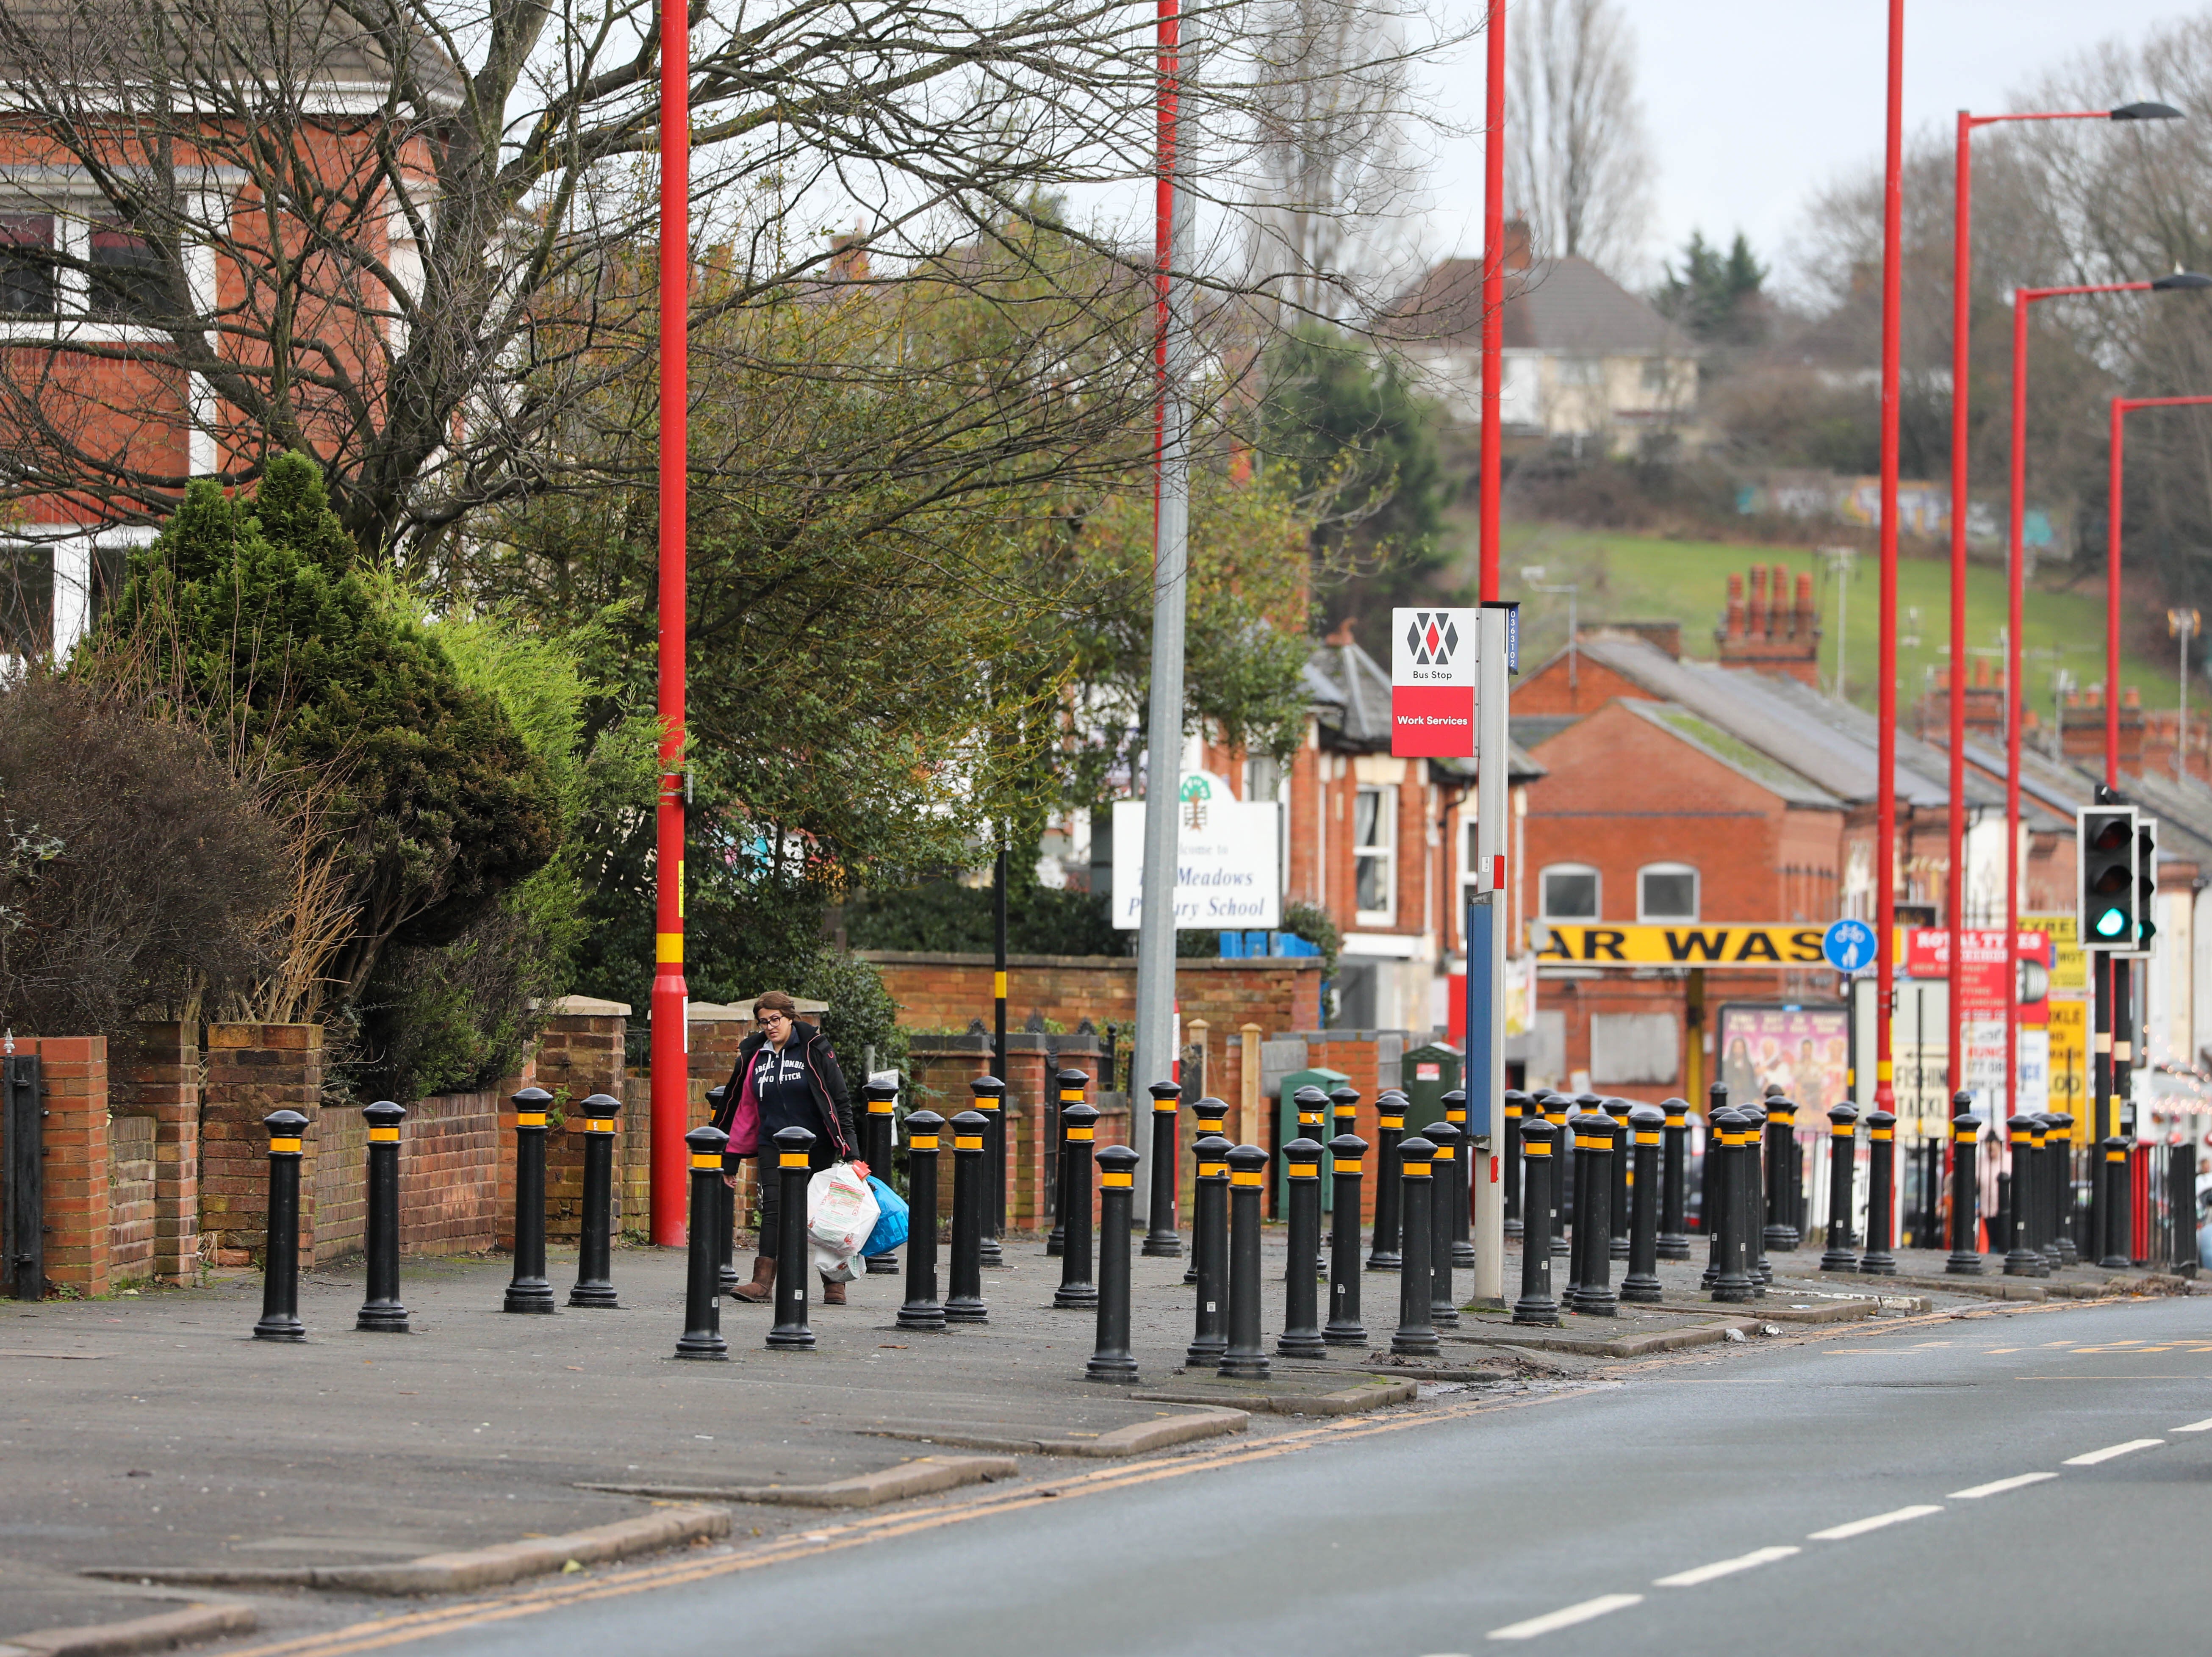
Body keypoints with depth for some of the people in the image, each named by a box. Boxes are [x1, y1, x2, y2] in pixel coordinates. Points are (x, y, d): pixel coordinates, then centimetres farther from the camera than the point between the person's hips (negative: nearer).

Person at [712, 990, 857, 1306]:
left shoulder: (814, 1049, -2)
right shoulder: (753, 1058, 9)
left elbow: (840, 1099, -2)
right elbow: (740, 1110, 14)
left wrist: (847, 1147, -9)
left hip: (817, 1147, -3)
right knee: (774, 1209, -11)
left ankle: (834, 1284, 13)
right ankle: (763, 1282, -17)